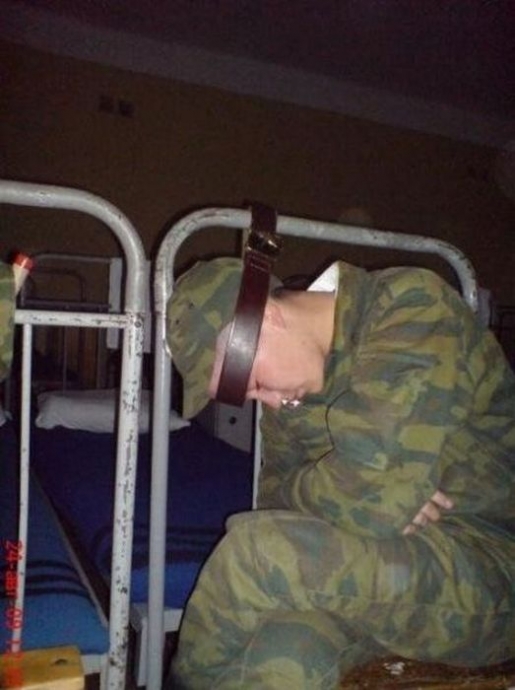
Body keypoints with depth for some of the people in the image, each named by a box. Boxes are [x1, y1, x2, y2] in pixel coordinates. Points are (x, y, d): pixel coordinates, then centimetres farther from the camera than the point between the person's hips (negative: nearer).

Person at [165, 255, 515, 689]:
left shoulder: (414, 310, -17)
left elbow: (367, 487, -26)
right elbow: (278, 493, 8)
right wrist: (344, 497, -11)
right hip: (397, 560, 6)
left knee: (263, 548, -24)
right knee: (286, 649, -29)